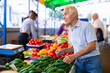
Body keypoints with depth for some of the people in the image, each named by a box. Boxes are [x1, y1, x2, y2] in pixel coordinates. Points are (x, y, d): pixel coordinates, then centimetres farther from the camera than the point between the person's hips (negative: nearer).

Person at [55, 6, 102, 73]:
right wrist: (64, 50, 0)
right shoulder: (70, 31, 10)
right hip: (79, 62, 6)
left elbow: (92, 46, -19)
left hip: (92, 60, -5)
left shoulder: (86, 26, -12)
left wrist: (74, 56, -25)